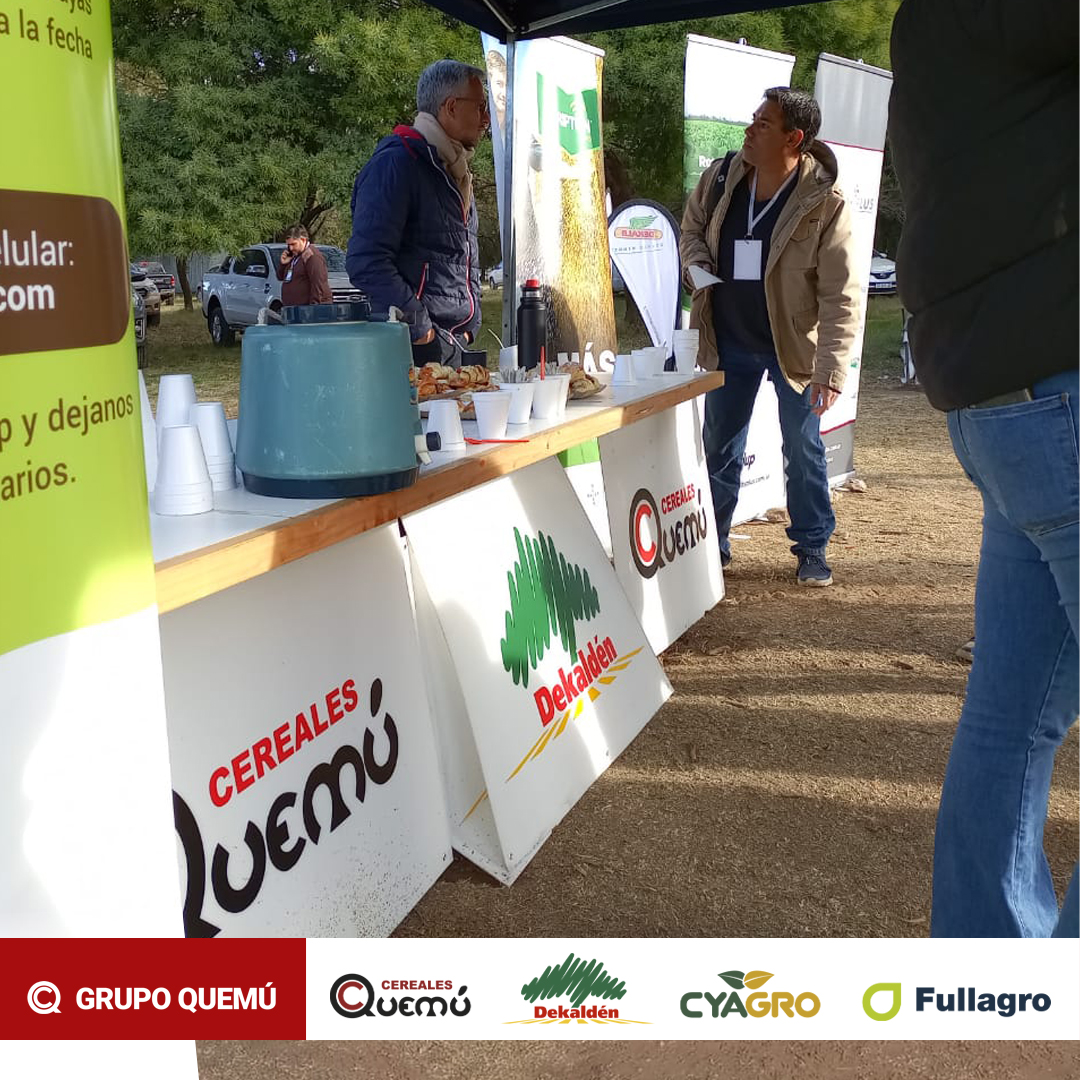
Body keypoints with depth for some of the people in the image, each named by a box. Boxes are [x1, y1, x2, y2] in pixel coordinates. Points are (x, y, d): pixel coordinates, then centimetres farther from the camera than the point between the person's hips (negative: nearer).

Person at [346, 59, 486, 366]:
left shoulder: (456, 174, 19)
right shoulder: (395, 164, -11)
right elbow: (366, 263, -21)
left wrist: (470, 325, 14)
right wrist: (420, 330, -19)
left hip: (455, 348, 9)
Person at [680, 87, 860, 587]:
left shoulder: (824, 203, -19)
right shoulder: (720, 177, -5)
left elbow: (841, 295, -19)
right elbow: (691, 228, 16)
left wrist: (830, 368, -26)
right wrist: (697, 263, -7)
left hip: (792, 345, -4)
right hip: (728, 340, 4)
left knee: (803, 448, 4)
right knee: (719, 447, 12)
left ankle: (812, 549, 20)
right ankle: (712, 541, 27)